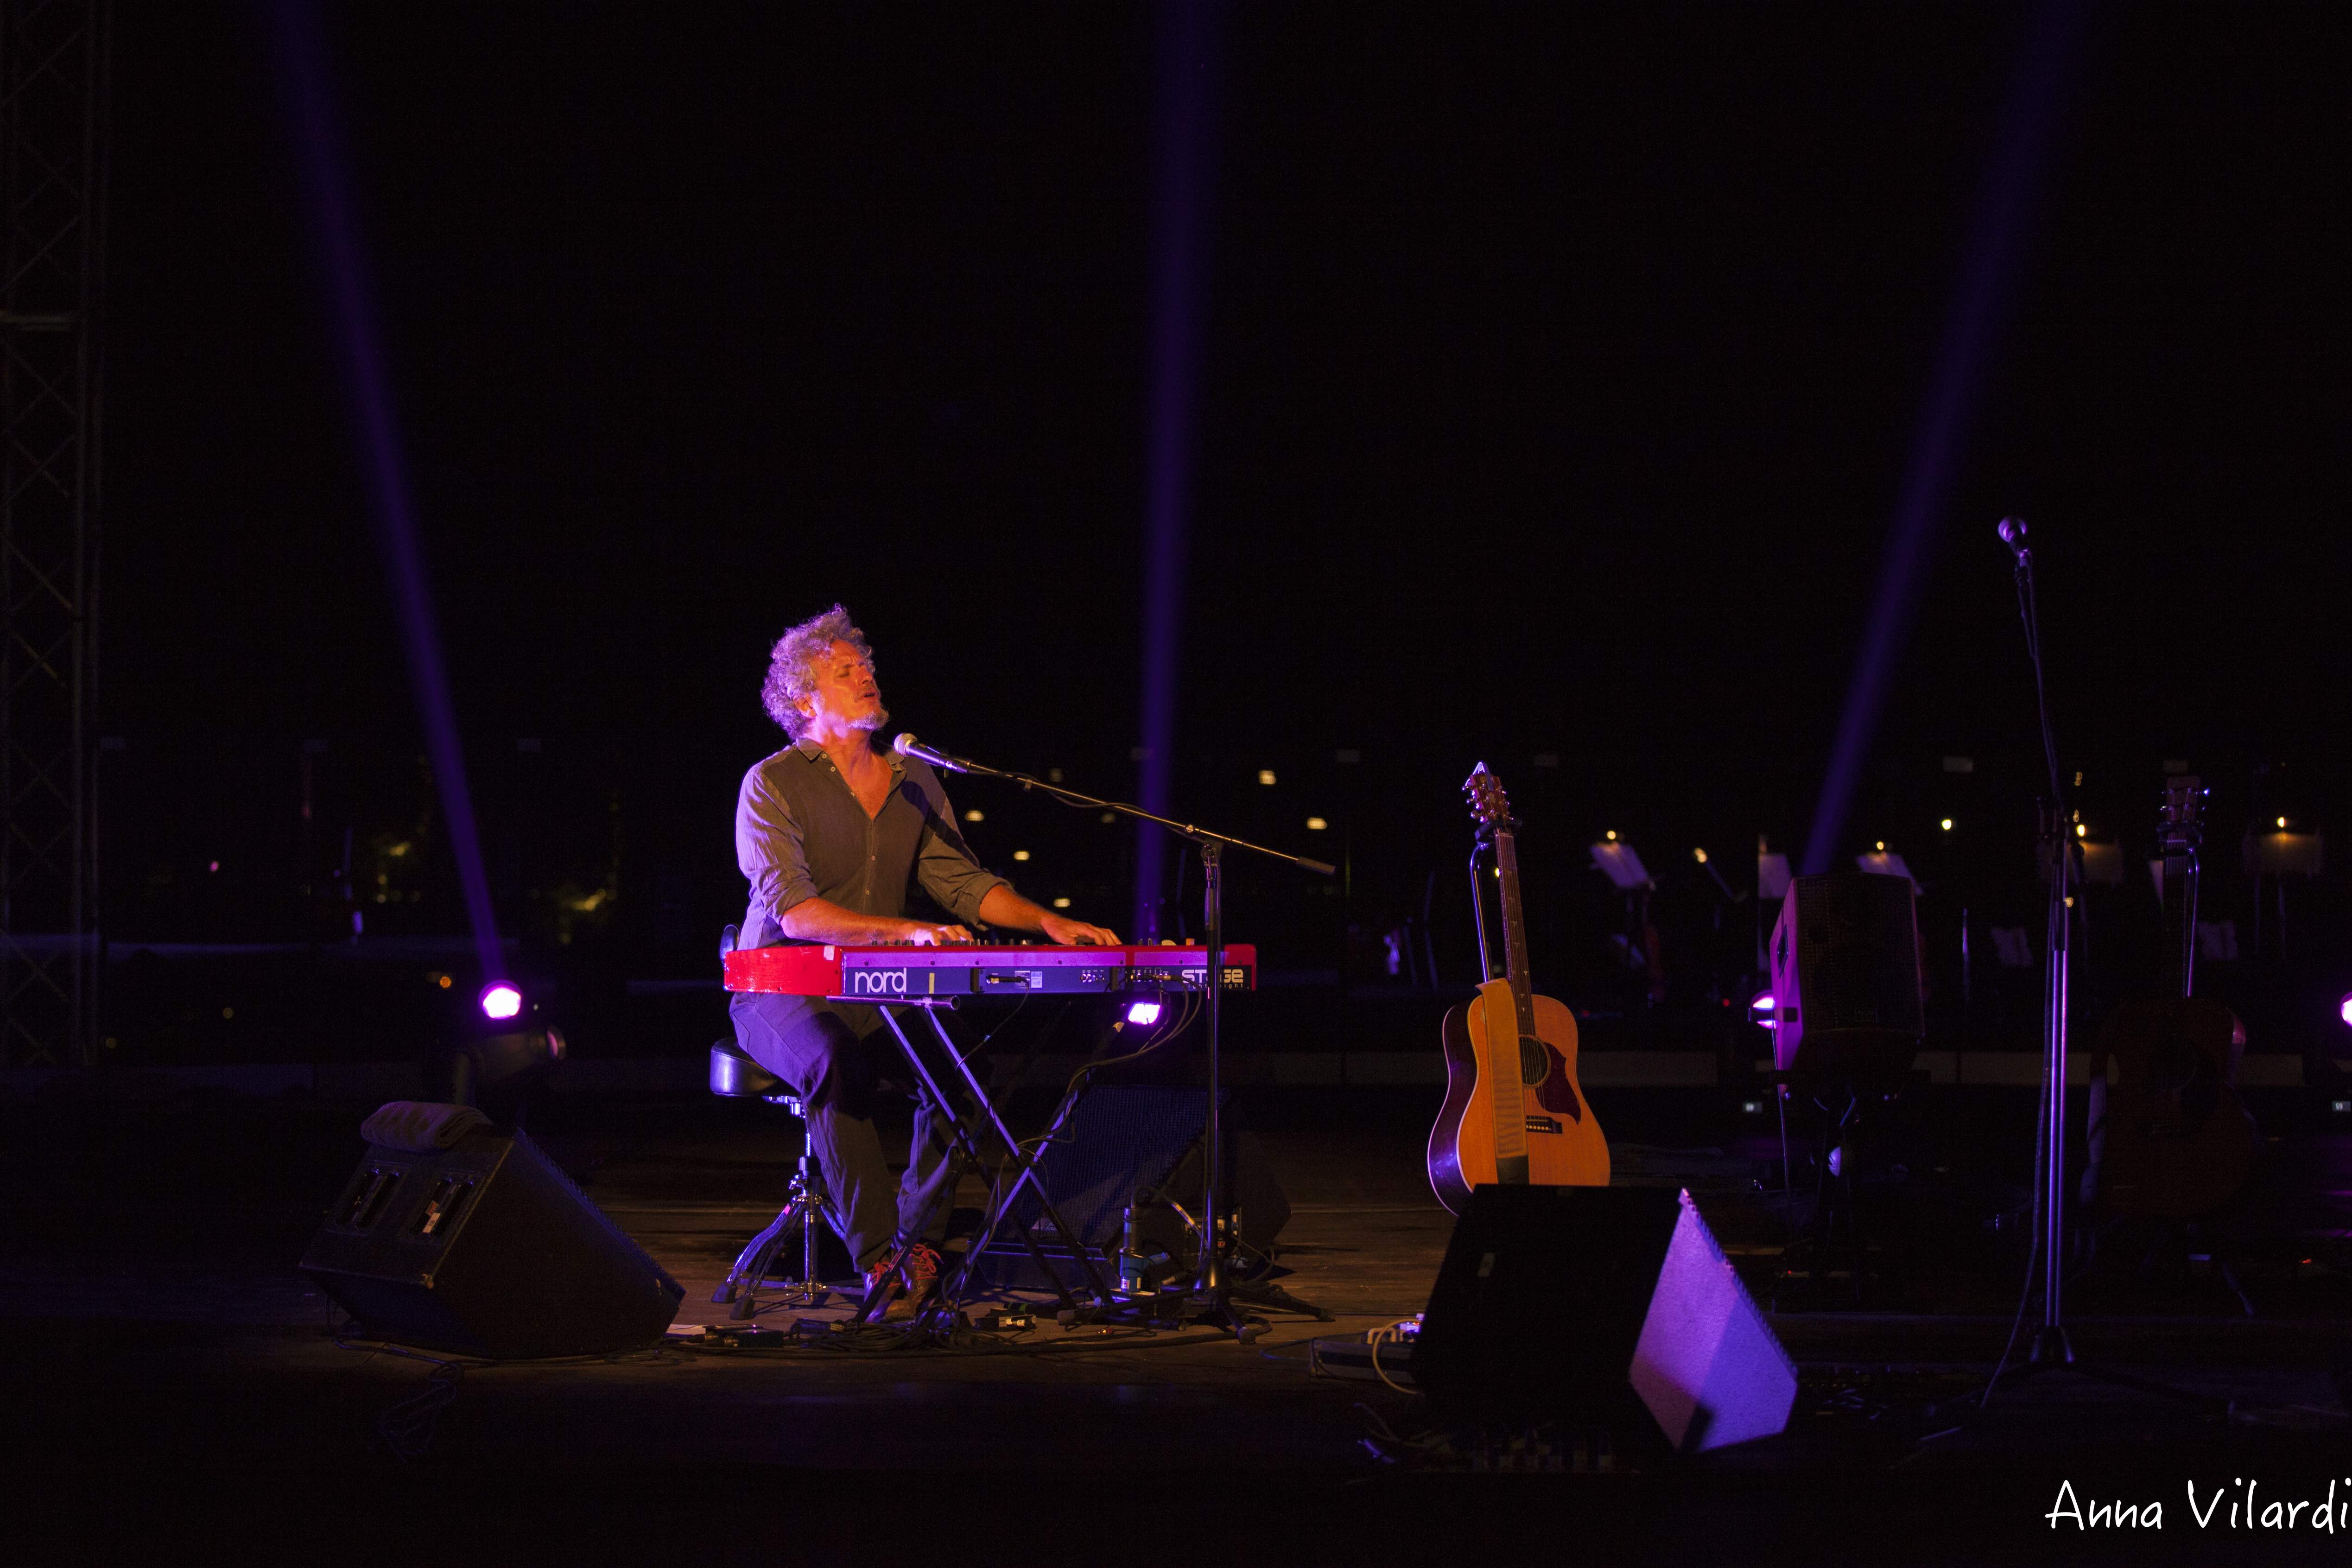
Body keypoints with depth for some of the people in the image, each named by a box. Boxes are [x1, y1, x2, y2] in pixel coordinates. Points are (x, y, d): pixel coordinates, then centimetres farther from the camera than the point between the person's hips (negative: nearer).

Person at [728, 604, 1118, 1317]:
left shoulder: (914, 783, 12)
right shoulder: (772, 785, -8)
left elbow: (964, 882, 13)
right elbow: (792, 909, -20)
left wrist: (1048, 921, -6)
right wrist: (905, 930, -33)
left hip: (879, 992, 5)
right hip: (781, 993, -5)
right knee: (839, 1065, -38)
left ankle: (919, 1242, -17)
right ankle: (880, 1261, -34)